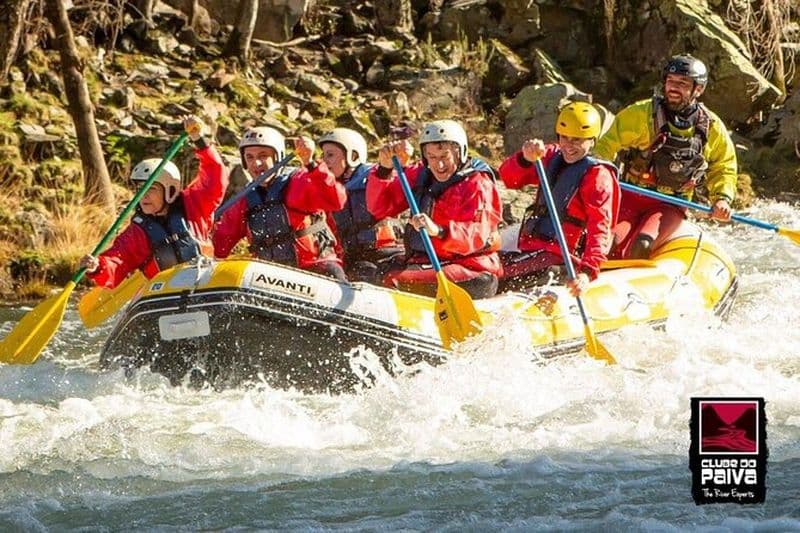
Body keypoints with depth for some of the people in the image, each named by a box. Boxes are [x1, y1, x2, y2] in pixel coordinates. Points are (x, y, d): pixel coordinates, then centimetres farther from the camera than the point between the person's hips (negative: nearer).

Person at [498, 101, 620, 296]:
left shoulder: (598, 175, -6)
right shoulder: (552, 157, 14)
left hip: (559, 259, -8)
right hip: (531, 250, 8)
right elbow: (509, 179, 1)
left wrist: (587, 272, -33)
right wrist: (525, 159, -23)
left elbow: (600, 229, -17)